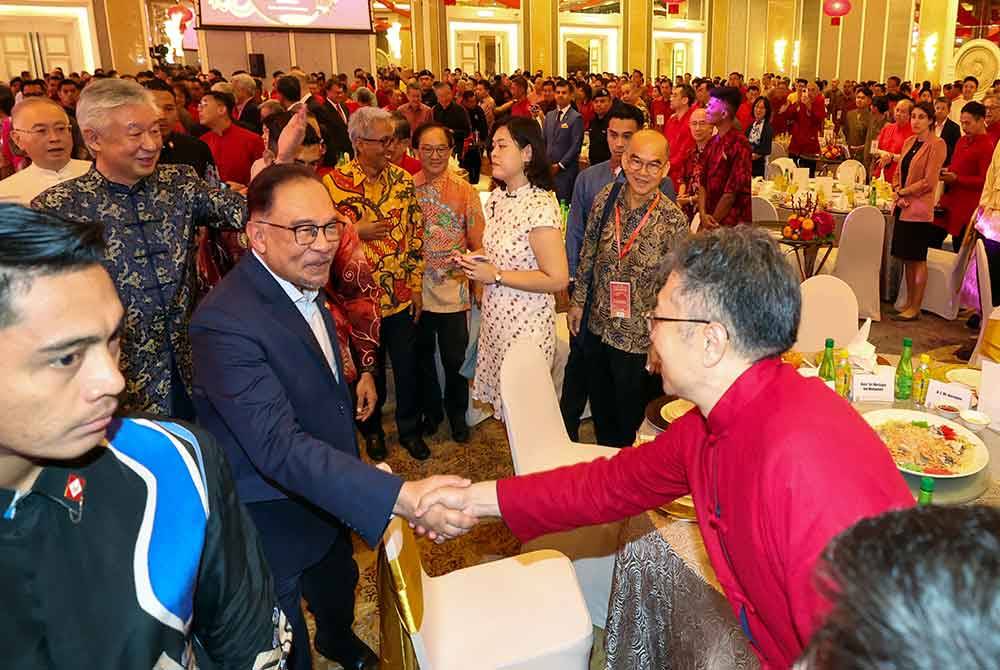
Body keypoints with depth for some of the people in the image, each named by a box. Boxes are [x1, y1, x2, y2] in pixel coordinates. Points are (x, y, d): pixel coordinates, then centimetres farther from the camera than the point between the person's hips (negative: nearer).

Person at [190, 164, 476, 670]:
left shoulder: (303, 282, -4)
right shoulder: (226, 320, -33)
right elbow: (278, 446, -42)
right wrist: (401, 497, -49)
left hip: (327, 498, 8)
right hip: (272, 525, -8)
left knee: (339, 589, 32)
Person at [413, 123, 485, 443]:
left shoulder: (465, 191, -3)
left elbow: (477, 244, 0)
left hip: (453, 291, -1)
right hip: (415, 290, 1)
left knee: (455, 359, 8)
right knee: (422, 355, 16)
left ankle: (457, 414, 31)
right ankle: (431, 410, 37)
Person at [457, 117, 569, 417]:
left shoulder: (541, 207, -21)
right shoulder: (497, 196, 5)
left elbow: (557, 280, -23)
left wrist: (495, 275, -20)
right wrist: (478, 258, 0)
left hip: (526, 325, -8)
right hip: (495, 318, 8)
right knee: (500, 400, 21)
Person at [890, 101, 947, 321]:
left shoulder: (937, 145, -8)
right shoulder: (909, 142, 14)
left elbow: (929, 182, -13)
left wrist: (904, 192, -7)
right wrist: (897, 193, -1)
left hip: (920, 208, -7)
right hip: (903, 207, 7)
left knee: (917, 258, -2)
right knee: (906, 257, 11)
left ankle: (915, 308, 4)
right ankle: (908, 302, 20)